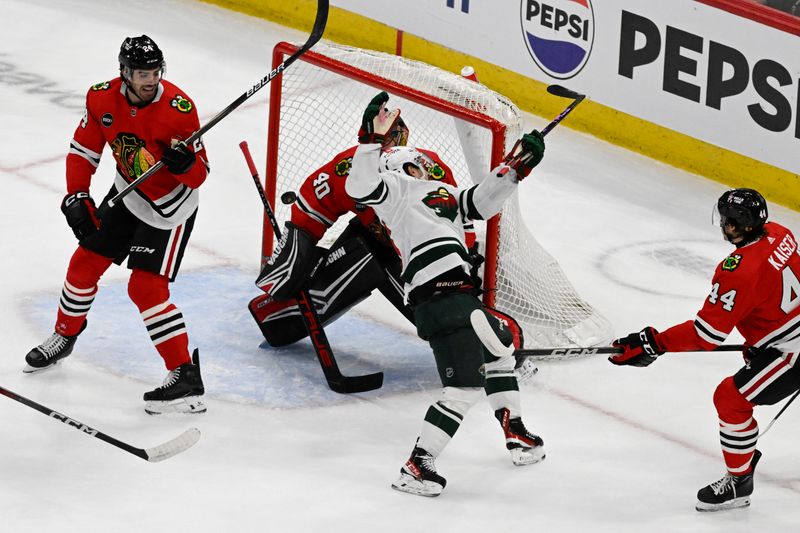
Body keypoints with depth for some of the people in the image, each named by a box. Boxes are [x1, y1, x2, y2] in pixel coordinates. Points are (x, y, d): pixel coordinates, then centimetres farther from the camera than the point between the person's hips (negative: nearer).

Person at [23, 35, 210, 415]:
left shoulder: (179, 109, -28)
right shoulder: (102, 99, -14)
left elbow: (199, 174, -23)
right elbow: (83, 149, -1)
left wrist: (185, 163, -45)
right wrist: (76, 196, -11)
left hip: (169, 208, -6)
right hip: (127, 195, 6)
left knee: (146, 287, -16)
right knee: (85, 263, 14)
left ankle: (186, 378, -13)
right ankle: (64, 337, 41)